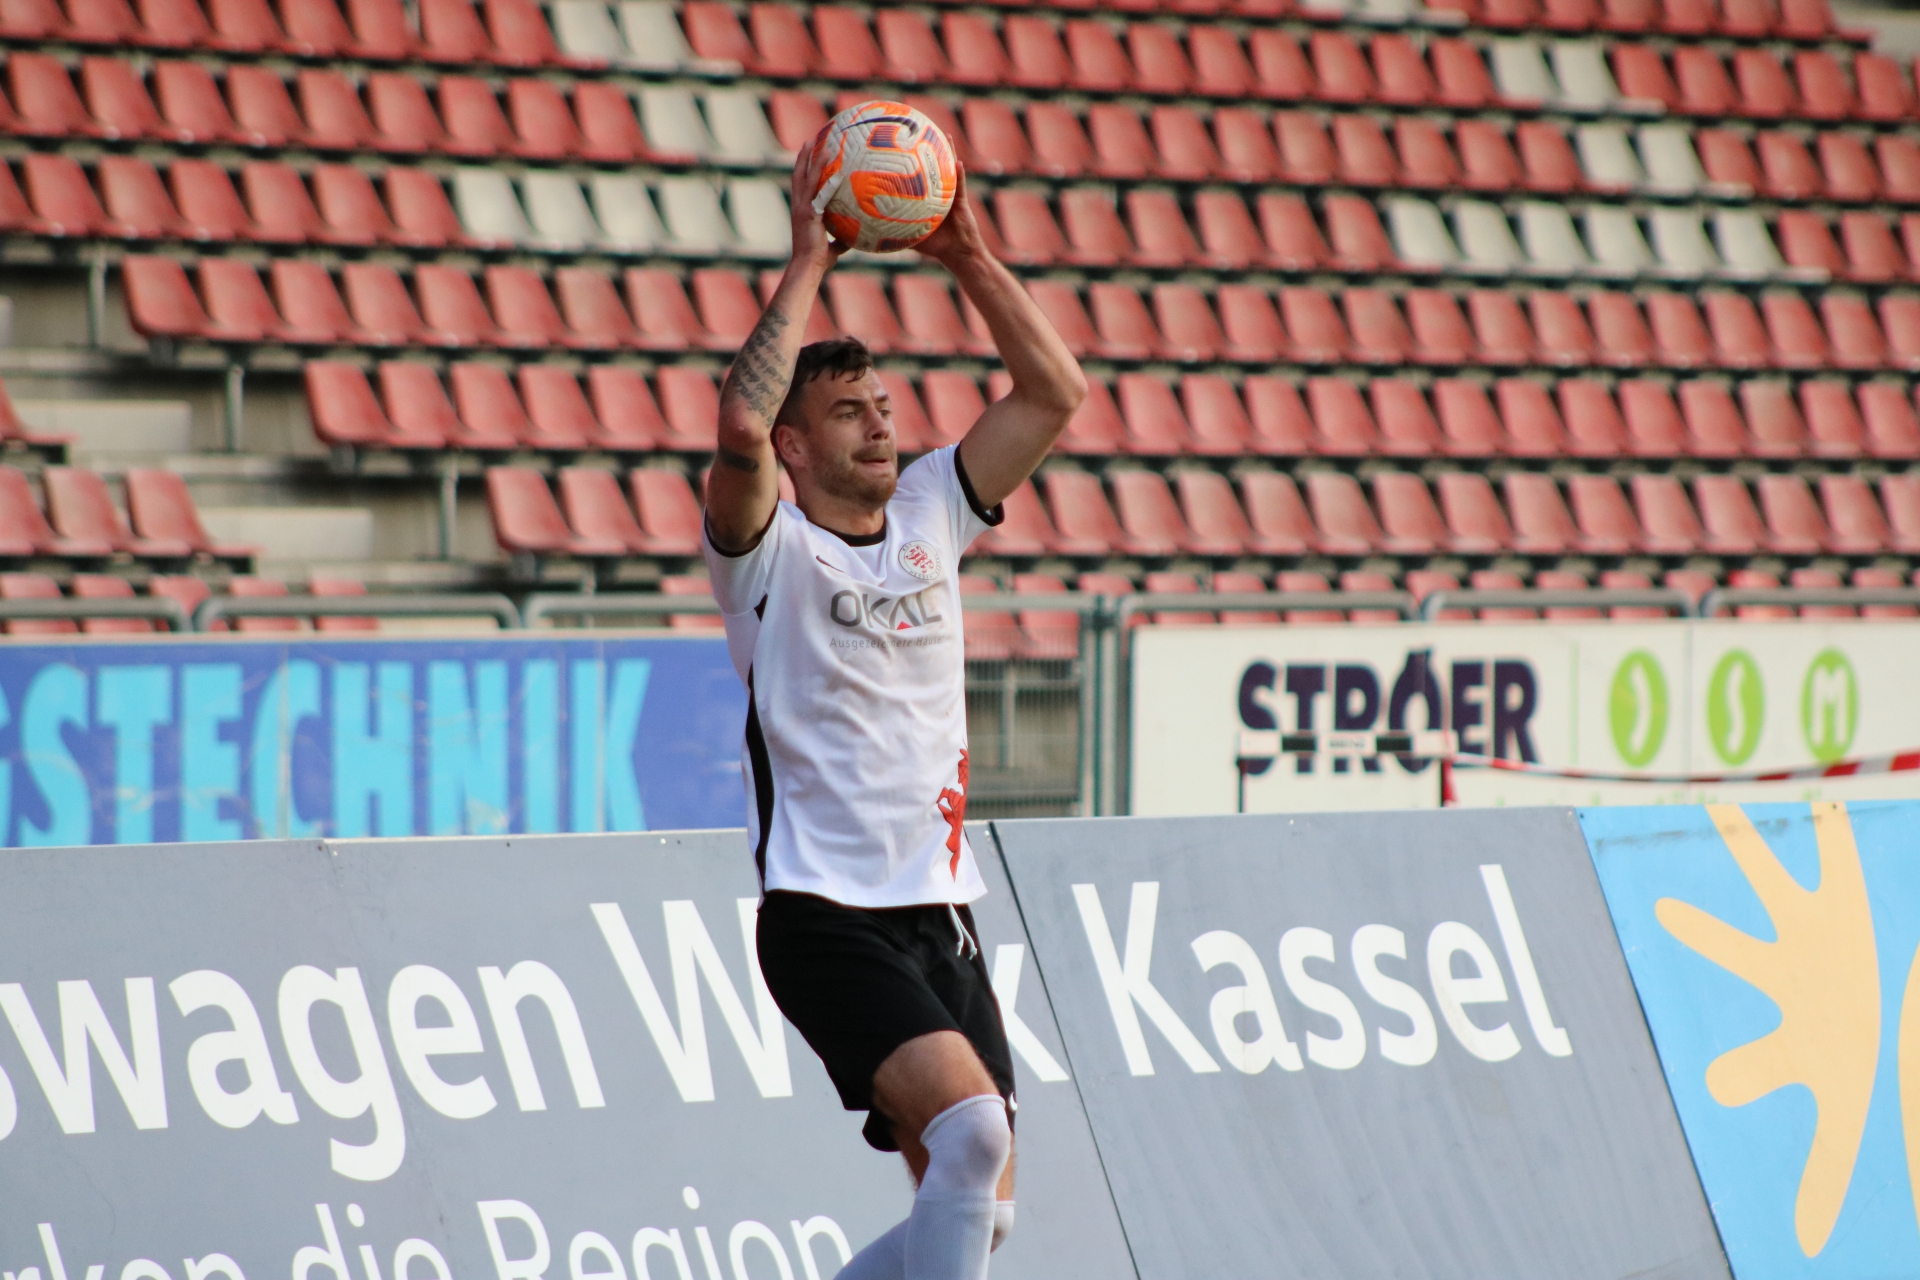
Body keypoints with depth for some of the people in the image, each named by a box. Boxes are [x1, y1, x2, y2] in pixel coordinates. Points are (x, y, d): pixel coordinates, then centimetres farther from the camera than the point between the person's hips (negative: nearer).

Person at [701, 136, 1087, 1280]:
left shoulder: (928, 516, 12)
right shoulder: (768, 548, -4)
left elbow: (1057, 392, 10)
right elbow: (741, 426, -25)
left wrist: (970, 257, 1)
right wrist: (808, 265, -19)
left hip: (940, 909, 7)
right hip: (826, 916, -7)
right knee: (972, 1131, -25)